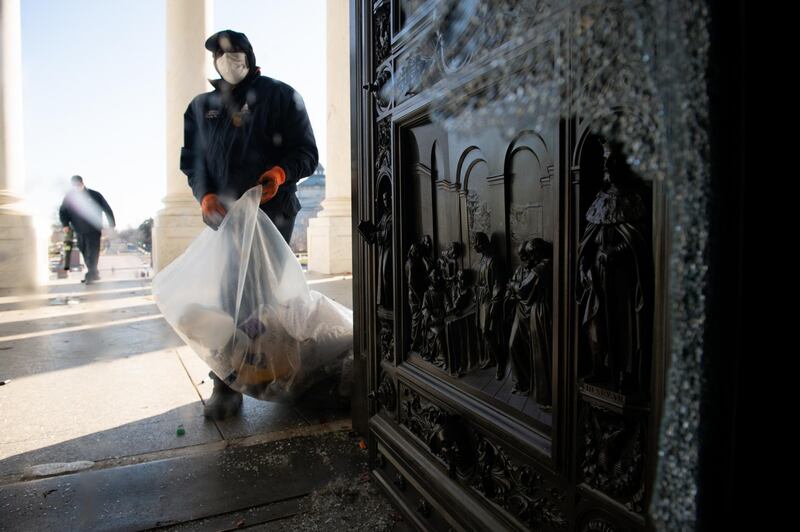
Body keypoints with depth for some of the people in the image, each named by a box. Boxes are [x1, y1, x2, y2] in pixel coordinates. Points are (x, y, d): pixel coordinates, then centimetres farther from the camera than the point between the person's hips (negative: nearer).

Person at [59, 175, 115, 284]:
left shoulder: (94, 195, -3)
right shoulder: (69, 197, 4)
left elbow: (106, 208, 3)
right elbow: (62, 211, 10)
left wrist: (112, 223, 2)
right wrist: (65, 224, -7)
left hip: (93, 230, -4)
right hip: (79, 231, 4)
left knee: (92, 252, -9)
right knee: (85, 253, 9)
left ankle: (91, 274, -8)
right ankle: (93, 274, 20)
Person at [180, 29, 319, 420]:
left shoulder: (280, 96, 6)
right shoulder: (201, 107, 18)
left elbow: (306, 152, 1)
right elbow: (191, 159, 15)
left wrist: (280, 173, -19)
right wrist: (205, 195, -4)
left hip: (273, 212, -3)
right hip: (225, 216, 3)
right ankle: (226, 386, 3)